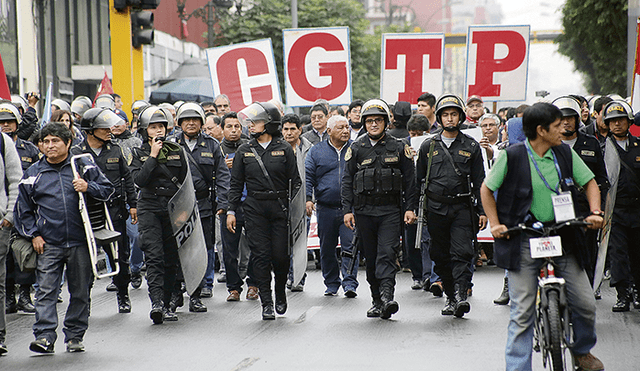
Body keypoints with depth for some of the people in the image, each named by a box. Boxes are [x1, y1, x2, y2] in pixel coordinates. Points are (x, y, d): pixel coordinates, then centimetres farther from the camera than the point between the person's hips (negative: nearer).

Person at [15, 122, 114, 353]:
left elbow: (108, 190, 8)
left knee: (80, 292, 6)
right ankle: (45, 337, -10)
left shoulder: (84, 167, 5)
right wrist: (33, 234, 4)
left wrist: (88, 188, -11)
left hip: (80, 242, 0)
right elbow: (23, 209, 14)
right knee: (46, 291, -9)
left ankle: (75, 336, 17)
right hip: (48, 244, 0)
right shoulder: (33, 174, 9)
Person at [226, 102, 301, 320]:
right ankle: (267, 303, 1)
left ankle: (280, 293, 24)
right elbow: (236, 184, 10)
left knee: (281, 255, -3)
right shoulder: (244, 152, 7)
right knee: (260, 255, -4)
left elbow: (295, 181, 4)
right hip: (254, 208, 1)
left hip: (279, 206, -1)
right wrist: (231, 211, 3)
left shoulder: (284, 149, 2)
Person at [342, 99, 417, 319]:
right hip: (364, 211, 2)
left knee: (387, 253, -15)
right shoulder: (356, 149, 7)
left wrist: (410, 208, 0)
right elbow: (347, 181, 7)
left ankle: (387, 295, -25)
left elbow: (410, 180, 7)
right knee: (371, 257, 6)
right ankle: (377, 300, 14)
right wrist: (347, 210, 0)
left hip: (391, 210, -2)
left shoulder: (399, 148, 5)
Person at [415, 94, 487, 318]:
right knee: (441, 255, 6)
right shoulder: (428, 146, 10)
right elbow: (418, 179, 14)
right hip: (436, 208, 2)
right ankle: (450, 296, 16)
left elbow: (479, 181, 7)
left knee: (461, 253, -14)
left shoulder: (471, 146, 7)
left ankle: (461, 295, -20)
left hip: (462, 207, -2)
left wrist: (482, 211, 1)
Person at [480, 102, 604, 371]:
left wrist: (595, 213, -1)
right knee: (522, 311, -4)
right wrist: (495, 224, -3)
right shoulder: (512, 156, -6)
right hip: (523, 241, -3)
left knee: (585, 303, 1)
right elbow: (486, 189, 5)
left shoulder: (565, 153, 4)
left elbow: (589, 183, 15)